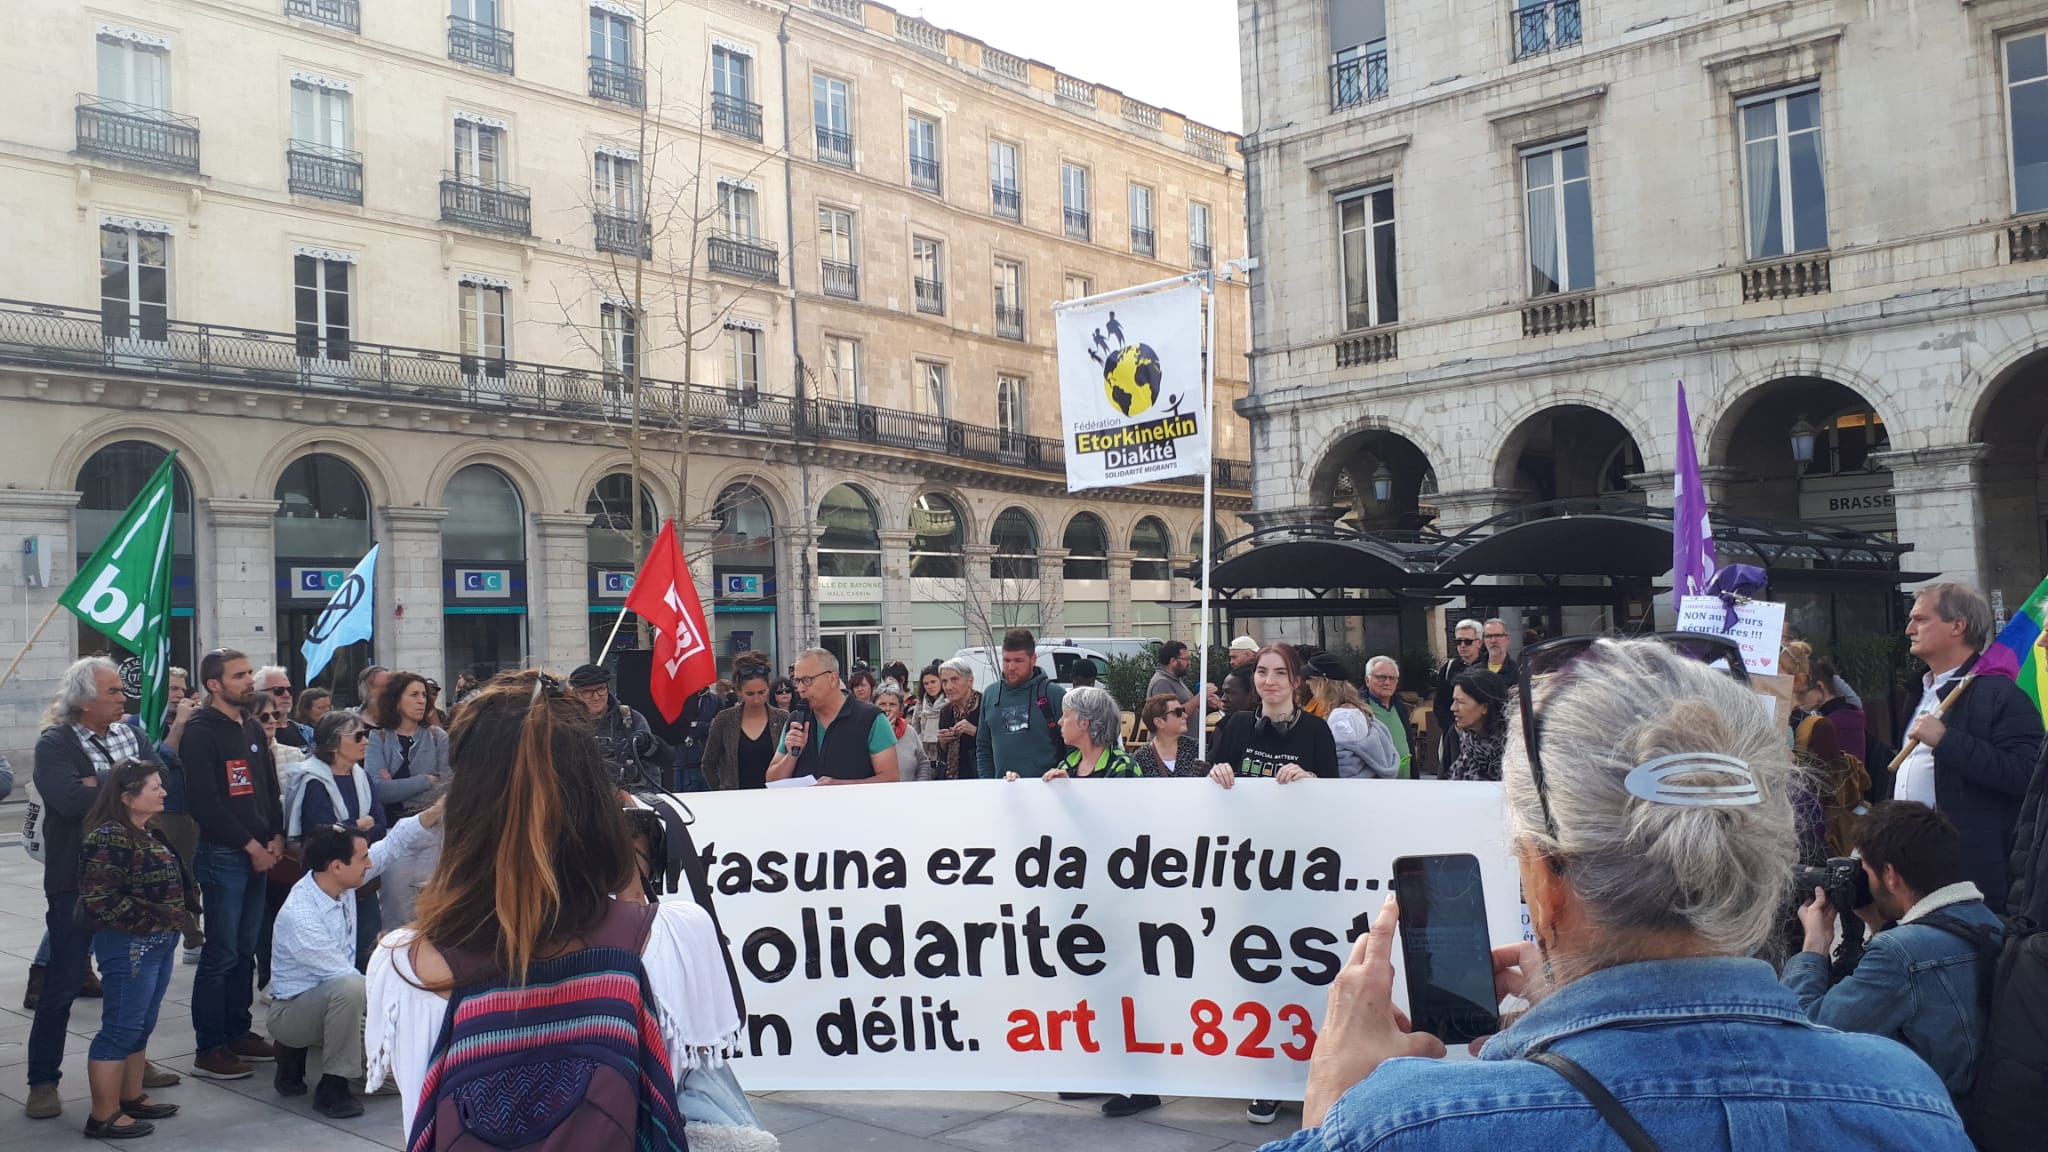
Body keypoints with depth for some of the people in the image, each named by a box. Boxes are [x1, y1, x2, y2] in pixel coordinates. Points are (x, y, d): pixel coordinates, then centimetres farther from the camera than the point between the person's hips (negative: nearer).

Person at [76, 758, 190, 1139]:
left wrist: (177, 916, 8)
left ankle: (132, 1097, 27)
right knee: (120, 1028, -3)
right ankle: (104, 1115, 3)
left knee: (141, 1025, 16)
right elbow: (99, 897, -22)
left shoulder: (149, 832, 11)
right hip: (130, 945, -9)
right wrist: (149, 921, -19)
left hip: (159, 943, 9)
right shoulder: (109, 838, -17)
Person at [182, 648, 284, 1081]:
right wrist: (251, 845, -14)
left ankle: (237, 1033, 23)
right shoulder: (200, 732, -10)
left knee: (246, 950, 13)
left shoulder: (252, 728, 15)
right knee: (221, 954, -4)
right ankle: (209, 1049, 4)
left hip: (259, 854, 7)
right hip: (221, 855, -7)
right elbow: (206, 802, -16)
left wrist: (276, 837, 4)